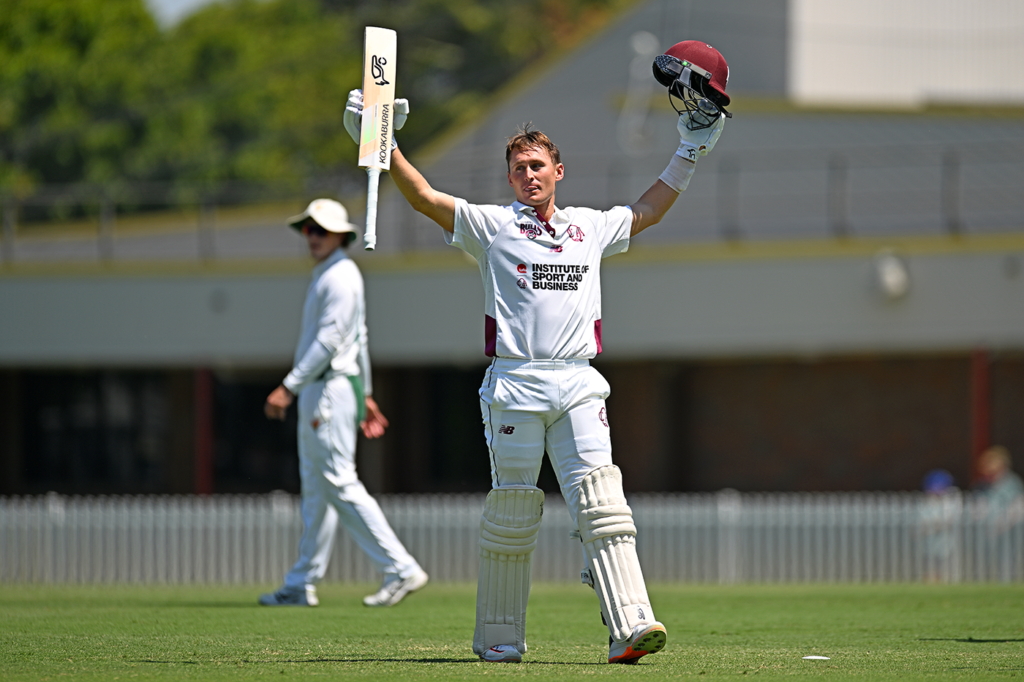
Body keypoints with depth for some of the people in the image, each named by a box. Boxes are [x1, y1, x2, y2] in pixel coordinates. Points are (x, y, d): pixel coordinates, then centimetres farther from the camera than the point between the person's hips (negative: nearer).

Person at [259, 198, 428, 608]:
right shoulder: (325, 276, 19)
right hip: (317, 393, 11)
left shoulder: (340, 277, -13)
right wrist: (366, 394, 25)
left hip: (331, 389, -11)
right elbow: (359, 339, 24)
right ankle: (302, 585, 14)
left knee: (339, 485, -13)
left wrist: (289, 387, -24)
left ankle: (400, 569, -14)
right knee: (315, 491, 11)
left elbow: (329, 340, -22)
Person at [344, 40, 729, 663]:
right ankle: (499, 638, 10)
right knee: (512, 511, 0)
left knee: (601, 501, -11)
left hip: (579, 386, 2)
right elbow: (425, 198, -2)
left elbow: (648, 211, 33)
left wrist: (691, 151, 29)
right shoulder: (492, 226, 8)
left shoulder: (591, 228, 19)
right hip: (515, 385, -2)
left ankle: (630, 628, -21)